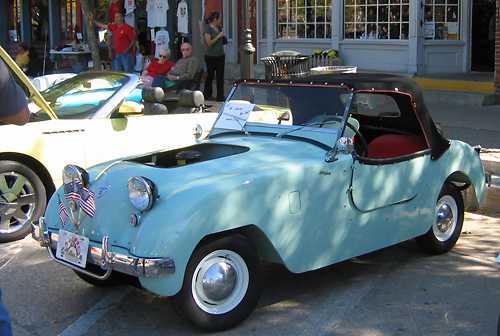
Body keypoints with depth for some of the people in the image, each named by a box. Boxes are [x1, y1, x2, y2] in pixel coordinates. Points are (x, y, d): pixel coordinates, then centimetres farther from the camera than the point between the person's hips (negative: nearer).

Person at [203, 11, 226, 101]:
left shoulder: (219, 28, 11)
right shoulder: (207, 29, -10)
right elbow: (209, 43, -19)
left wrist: (223, 37, 6)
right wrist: (218, 36, -16)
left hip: (220, 56, 6)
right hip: (211, 56, -6)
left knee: (220, 77, 3)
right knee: (210, 76, 6)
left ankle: (220, 97, 7)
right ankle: (207, 95, 20)